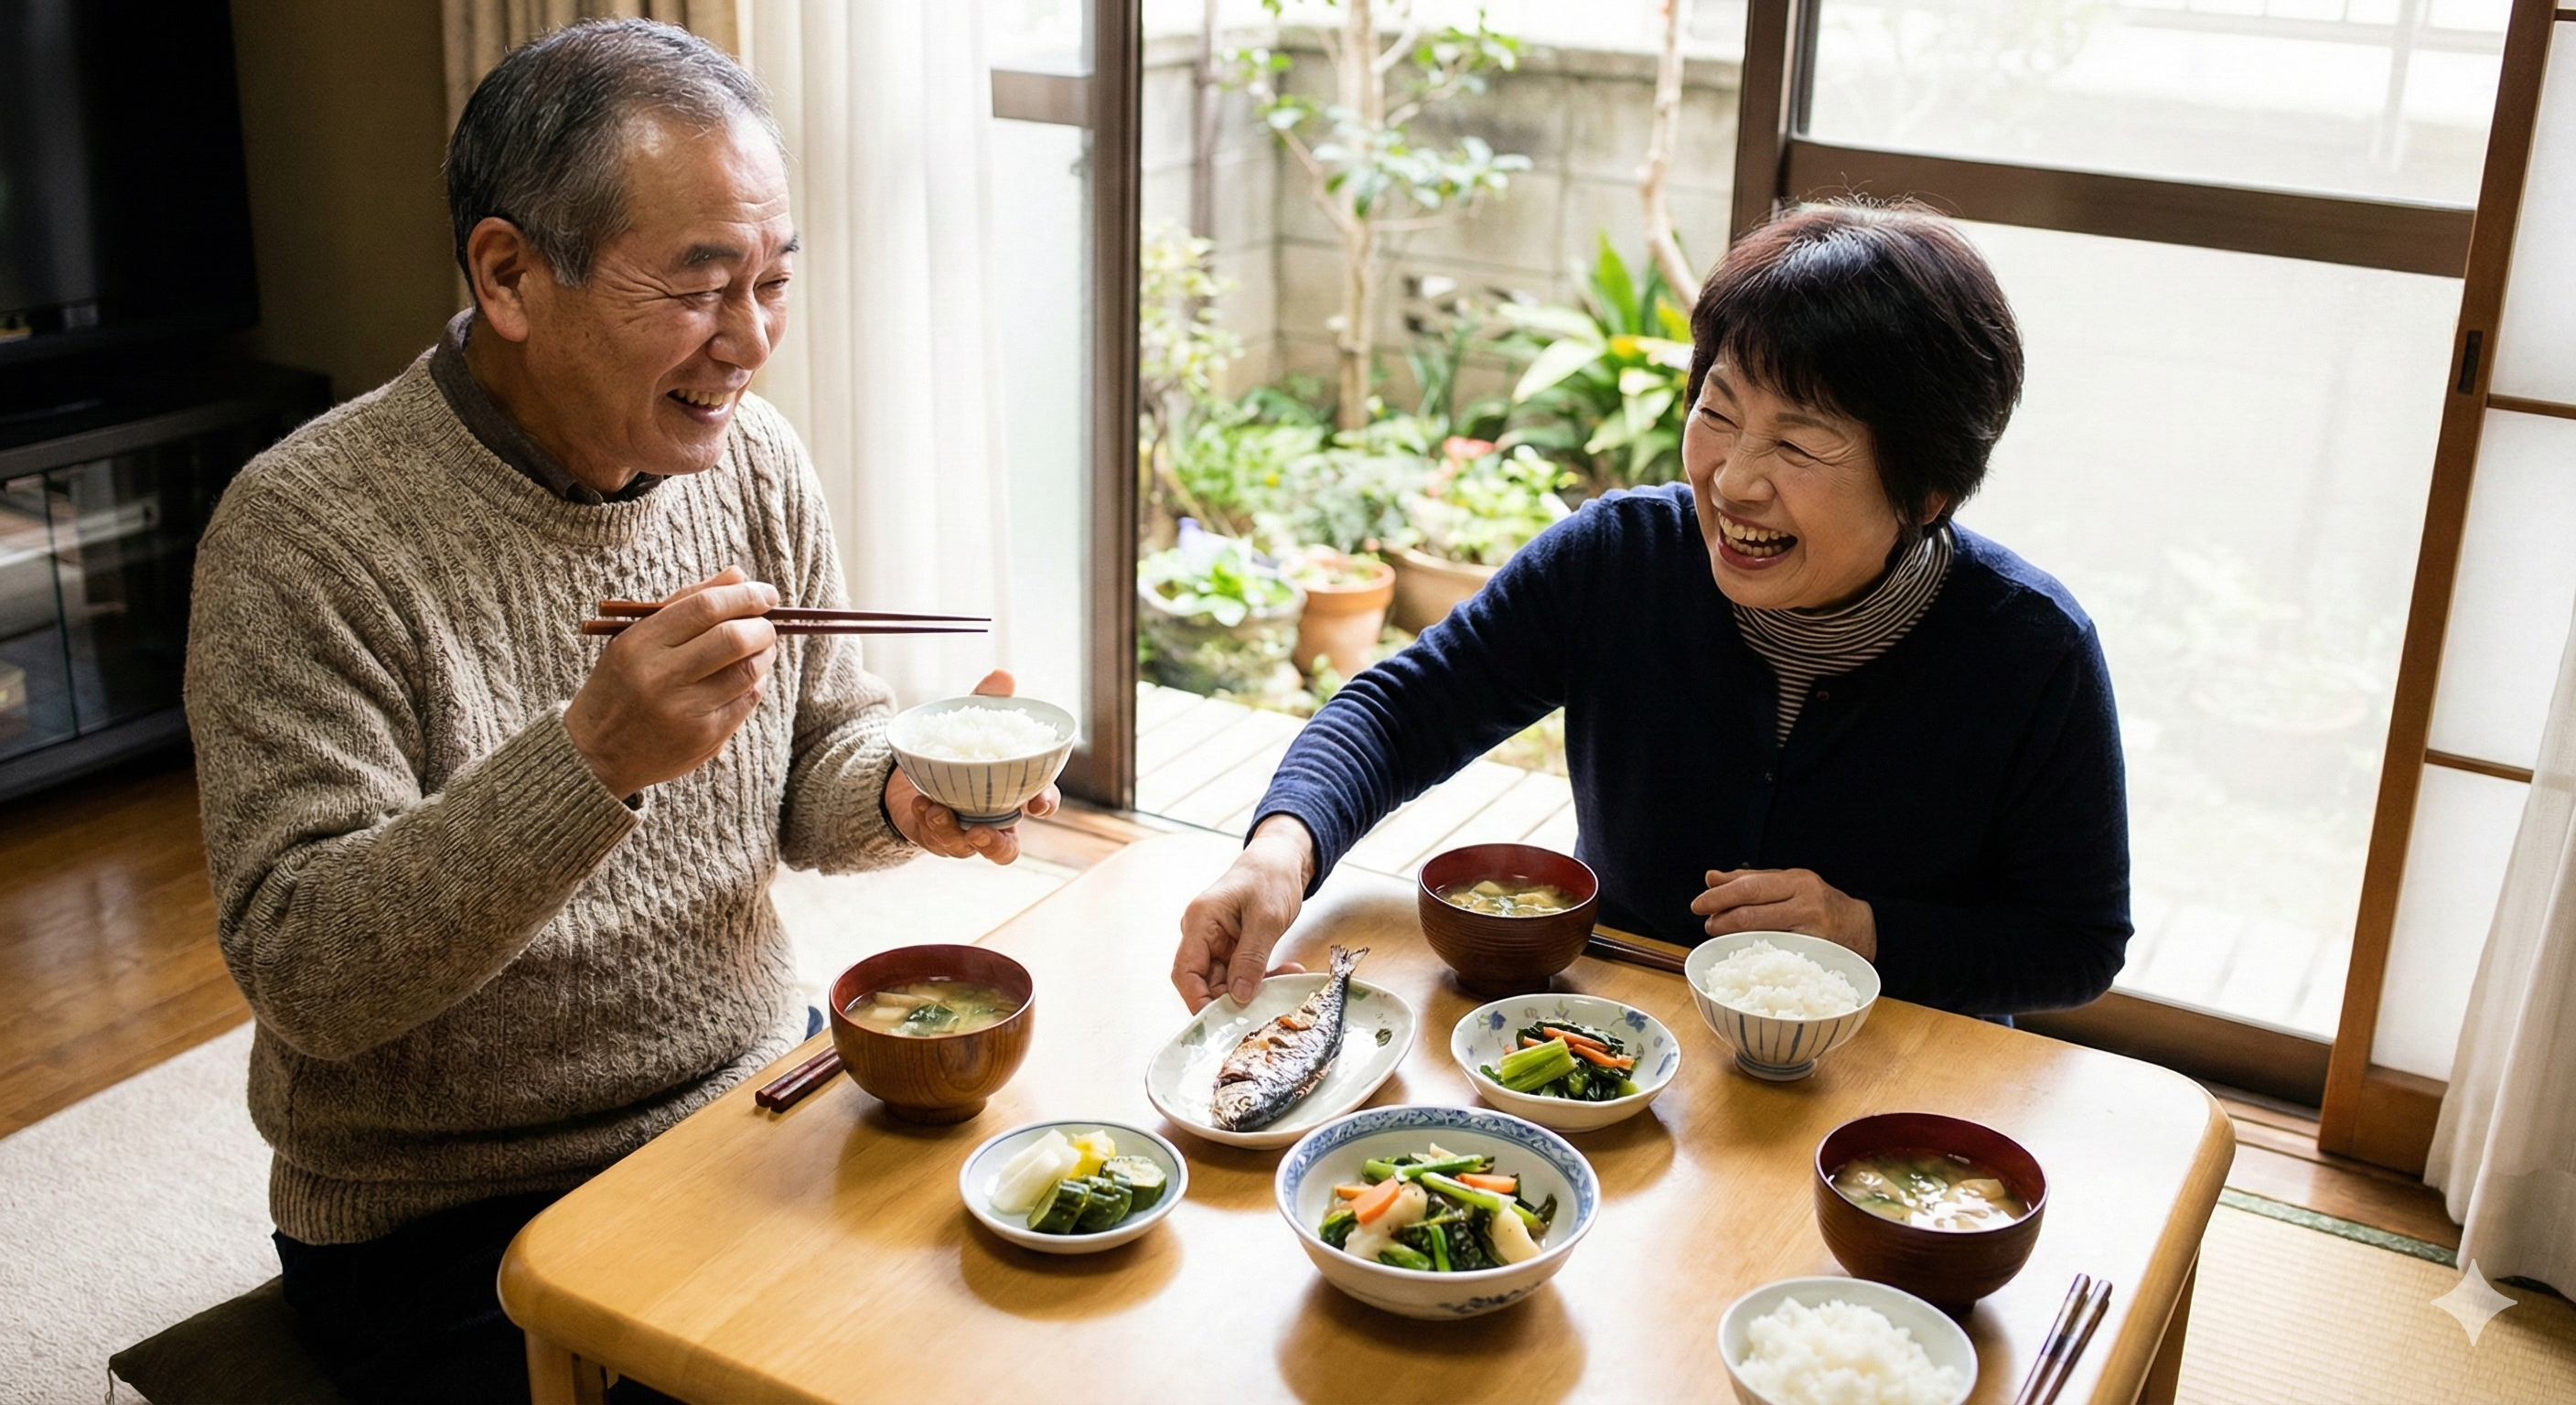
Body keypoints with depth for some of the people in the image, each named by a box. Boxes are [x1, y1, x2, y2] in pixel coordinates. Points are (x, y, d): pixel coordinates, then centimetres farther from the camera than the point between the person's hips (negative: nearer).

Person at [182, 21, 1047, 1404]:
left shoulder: (754, 462, -1)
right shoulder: (304, 530, -19)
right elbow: (302, 978, -24)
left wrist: (900, 794, -14)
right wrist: (594, 757, -38)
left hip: (761, 1094, 6)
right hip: (451, 1223, -5)